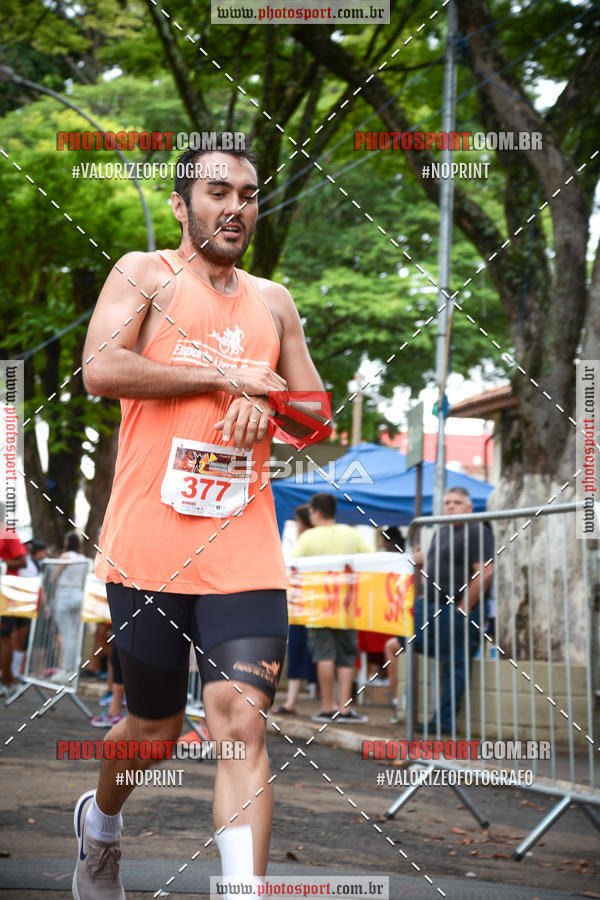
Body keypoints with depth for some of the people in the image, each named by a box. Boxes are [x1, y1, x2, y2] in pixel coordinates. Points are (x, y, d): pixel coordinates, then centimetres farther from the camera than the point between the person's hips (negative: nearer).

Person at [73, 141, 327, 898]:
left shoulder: (273, 302, 17)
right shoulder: (143, 274, 3)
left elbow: (319, 415, 19)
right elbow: (100, 370, -14)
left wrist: (265, 403, -4)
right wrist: (223, 375, -11)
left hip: (244, 553, 3)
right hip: (148, 547, -2)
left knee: (242, 724, -13)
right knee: (155, 727, 12)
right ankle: (99, 821, 44)